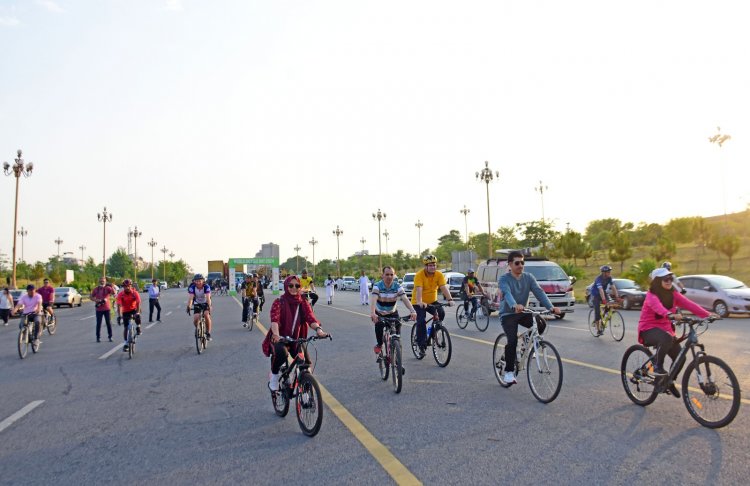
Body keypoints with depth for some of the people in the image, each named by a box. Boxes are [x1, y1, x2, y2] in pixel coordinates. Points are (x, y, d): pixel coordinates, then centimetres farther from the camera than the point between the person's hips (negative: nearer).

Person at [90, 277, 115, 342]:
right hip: (99, 309, 1)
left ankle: (110, 336, 11)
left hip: (107, 308, -1)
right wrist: (96, 300, -9)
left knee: (109, 323, 1)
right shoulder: (96, 289, 4)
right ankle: (98, 337, 13)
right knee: (98, 323, 5)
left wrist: (111, 286, -31)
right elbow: (92, 297, 10)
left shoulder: (107, 288, -2)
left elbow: (114, 293, -17)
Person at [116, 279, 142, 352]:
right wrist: (119, 316, -38)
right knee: (125, 327, -2)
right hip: (125, 311, 1)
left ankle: (138, 328, -6)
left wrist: (137, 313, -43)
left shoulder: (135, 293, -21)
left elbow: (138, 303, -29)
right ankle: (125, 343, 8)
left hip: (134, 309, -1)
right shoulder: (120, 294, -20)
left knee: (138, 316, -35)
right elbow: (119, 306, -26)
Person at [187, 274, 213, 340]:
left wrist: (209, 306, -50)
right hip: (197, 304, 2)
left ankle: (208, 333, -11)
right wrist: (188, 307, -46)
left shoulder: (206, 287, -25)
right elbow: (190, 298, -31)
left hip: (205, 303, -2)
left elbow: (208, 297, -36)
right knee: (196, 319, -17)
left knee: (206, 315, -26)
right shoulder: (192, 287, -21)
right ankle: (197, 329, 17)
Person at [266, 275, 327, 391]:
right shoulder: (279, 302, -5)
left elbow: (310, 317, -13)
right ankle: (274, 374, -5)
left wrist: (318, 329, -35)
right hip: (281, 338, -3)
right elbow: (274, 319, -22)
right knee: (281, 352, -35)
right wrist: (276, 335, -43)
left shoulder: (303, 303, 3)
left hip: (297, 338, 3)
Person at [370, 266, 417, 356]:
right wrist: (372, 313, -55)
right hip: (379, 314, -2)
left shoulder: (397, 286, -18)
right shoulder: (377, 285, -23)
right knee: (379, 325, -28)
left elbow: (405, 299, -30)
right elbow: (373, 299, -37)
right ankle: (379, 344, 1)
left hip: (392, 313, 2)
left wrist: (413, 311, -48)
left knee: (398, 325, -21)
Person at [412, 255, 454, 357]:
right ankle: (422, 345, -6)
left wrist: (449, 299, -35)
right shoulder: (419, 275, -21)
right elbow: (419, 289, -33)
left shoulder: (439, 275, -10)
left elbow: (444, 288, -20)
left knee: (441, 313, -20)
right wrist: (420, 302, -49)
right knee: (421, 321, -18)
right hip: (419, 303, -4)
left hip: (432, 301, 4)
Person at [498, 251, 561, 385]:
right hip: (508, 314, -4)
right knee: (512, 340, -22)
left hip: (522, 313, 4)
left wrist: (551, 307, -31)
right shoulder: (504, 278, -13)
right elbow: (507, 293, -33)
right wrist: (515, 306, -55)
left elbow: (539, 292, -14)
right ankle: (508, 372, -7)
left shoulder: (528, 277, 0)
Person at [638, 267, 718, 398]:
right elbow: (658, 307, -39)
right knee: (666, 339, -37)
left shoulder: (673, 294, 1)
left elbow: (689, 304, -14)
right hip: (649, 329, -6)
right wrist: (671, 315, -59)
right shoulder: (651, 295, -17)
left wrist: (707, 314, -29)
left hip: (665, 328, 7)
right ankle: (658, 366, -16)